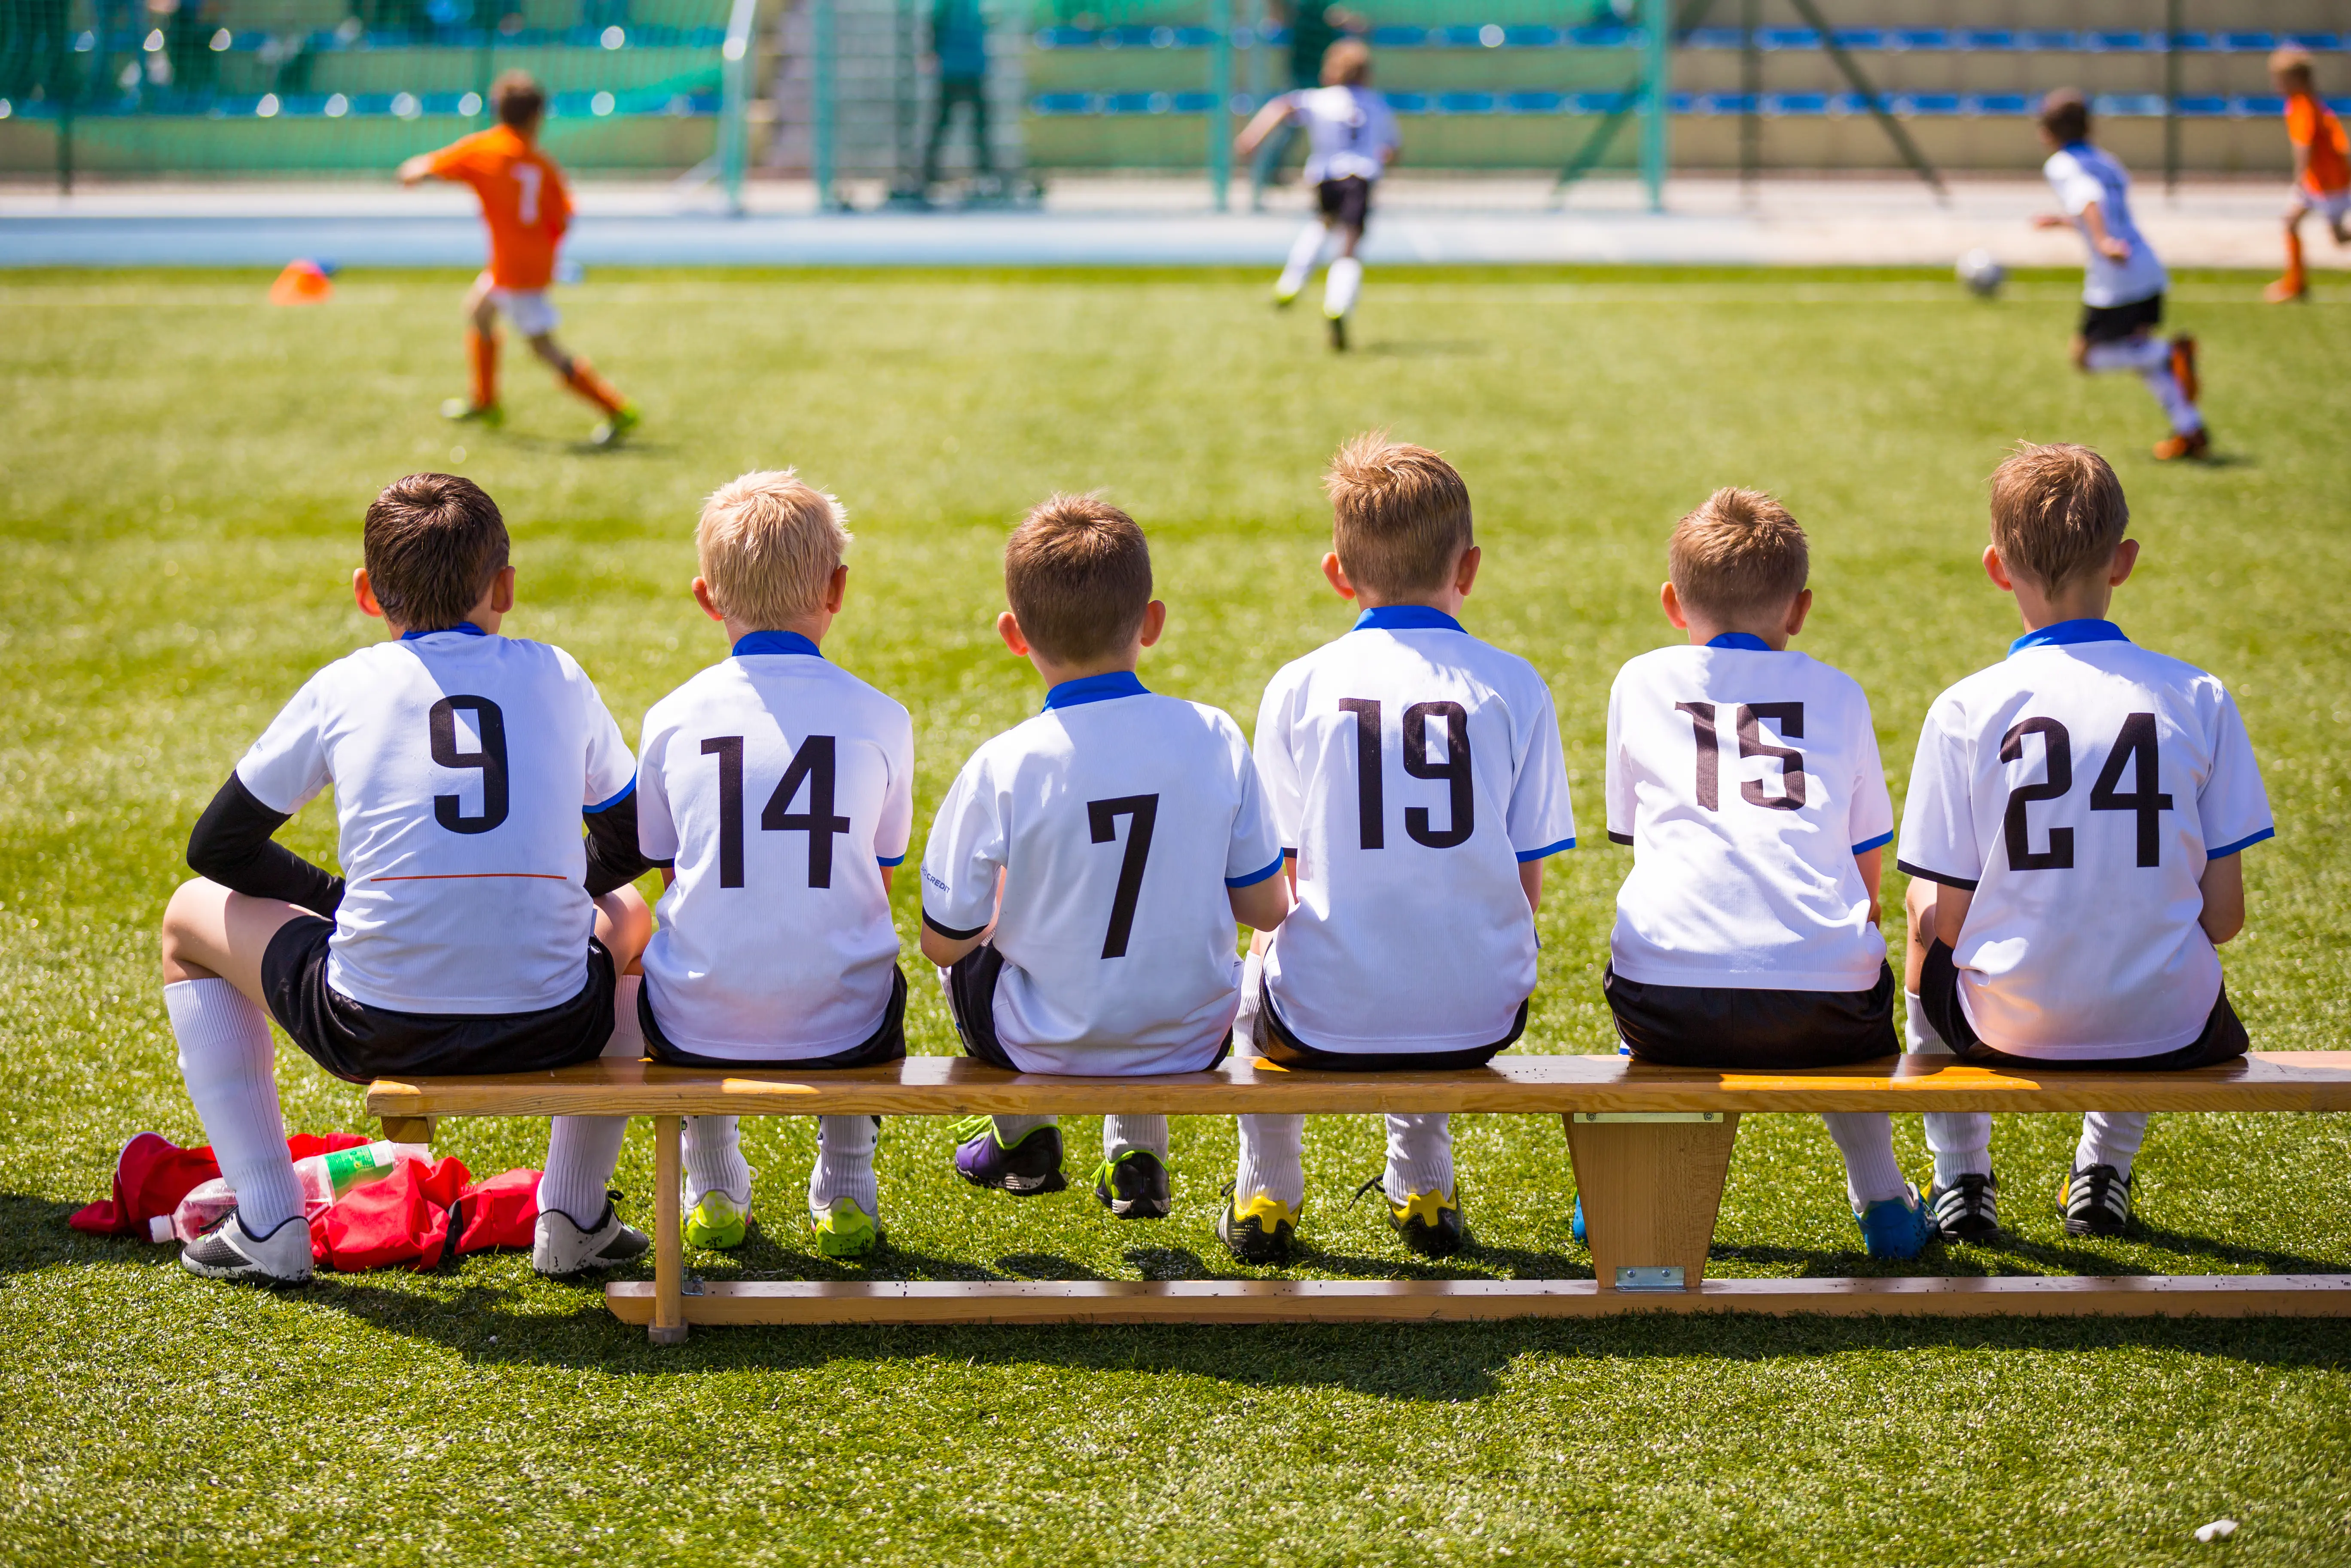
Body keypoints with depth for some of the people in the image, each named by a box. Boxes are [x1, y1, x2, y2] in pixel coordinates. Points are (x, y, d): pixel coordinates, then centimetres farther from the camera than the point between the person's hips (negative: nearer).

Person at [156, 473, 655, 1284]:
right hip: (552, 1032, 2)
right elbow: (630, 843, 26)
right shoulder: (556, 676, 12)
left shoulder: (342, 687, 9)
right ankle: (577, 1219, 31)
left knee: (193, 918, 27)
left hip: (377, 1034, -1)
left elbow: (218, 847, 18)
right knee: (624, 911, 37)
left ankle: (267, 1224, 21)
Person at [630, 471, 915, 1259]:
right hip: (841, 1029, 0)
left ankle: (713, 1187, 37)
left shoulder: (672, 718, -1)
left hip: (698, 1031, 0)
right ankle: (845, 1190, 32)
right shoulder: (880, 719, -2)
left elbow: (673, 875, 11)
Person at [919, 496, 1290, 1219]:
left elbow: (946, 941, -9)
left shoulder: (1000, 770, -19)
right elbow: (1267, 908, -3)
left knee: (964, 954, 30)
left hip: (1043, 1048, -2)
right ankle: (1138, 1149, 33)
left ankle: (1023, 1138, 41)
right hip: (1192, 1043, 2)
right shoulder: (1213, 739, -12)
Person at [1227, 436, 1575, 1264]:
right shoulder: (1514, 685, -2)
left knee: (1257, 964, 34)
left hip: (1324, 1022, -1)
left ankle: (1265, 1195, 37)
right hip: (1480, 1020, 1)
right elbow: (1526, 889, 1)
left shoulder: (1298, 687, -4)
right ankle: (1422, 1189, 40)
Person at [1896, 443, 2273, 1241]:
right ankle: (2105, 1171, 39)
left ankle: (1961, 1182, 34)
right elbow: (2223, 915, -4)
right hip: (2167, 1029, 1)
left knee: (1929, 964, 34)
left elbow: (1941, 922, -8)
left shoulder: (1964, 710, -10)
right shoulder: (2199, 698, -6)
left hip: (2012, 1024, -1)